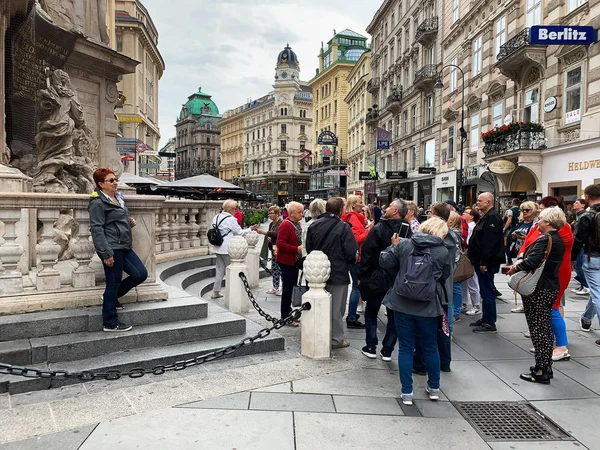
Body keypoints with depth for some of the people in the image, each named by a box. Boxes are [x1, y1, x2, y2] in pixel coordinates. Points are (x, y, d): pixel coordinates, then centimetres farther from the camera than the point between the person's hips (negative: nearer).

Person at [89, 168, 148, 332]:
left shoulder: (118, 198, 16)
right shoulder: (98, 203, -11)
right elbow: (97, 229, -17)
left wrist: (130, 222, 8)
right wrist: (106, 253, -22)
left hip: (124, 247, 9)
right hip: (112, 249, -9)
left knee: (141, 274, 6)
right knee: (114, 283, -1)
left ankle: (111, 296, 25)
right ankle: (110, 323, 12)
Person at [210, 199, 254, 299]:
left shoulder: (216, 217, 8)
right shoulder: (231, 219, -15)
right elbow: (239, 232, -8)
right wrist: (251, 229, 3)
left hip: (218, 248, 8)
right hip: (227, 249, -8)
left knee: (220, 269, 13)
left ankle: (216, 292, 16)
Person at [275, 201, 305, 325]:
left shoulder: (297, 224, 11)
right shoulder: (285, 225, -18)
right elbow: (280, 244, -25)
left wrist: (302, 248, 10)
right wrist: (297, 249, -25)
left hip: (295, 261, 9)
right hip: (287, 262, -9)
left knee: (292, 287, 16)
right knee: (287, 288, -3)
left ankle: (289, 313, 27)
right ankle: (285, 317, 7)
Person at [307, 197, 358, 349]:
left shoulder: (314, 225, 0)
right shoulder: (343, 227, -16)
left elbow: (308, 248, 7)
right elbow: (352, 252, -15)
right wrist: (348, 262, 6)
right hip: (338, 273, -5)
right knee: (336, 308, 7)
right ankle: (336, 339, 17)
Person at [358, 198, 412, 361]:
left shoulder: (378, 229, -12)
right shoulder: (409, 232, -2)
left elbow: (367, 253, -13)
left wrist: (362, 275, -6)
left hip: (378, 279, -3)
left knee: (371, 313, 13)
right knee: (394, 316, 14)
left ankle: (371, 347, 14)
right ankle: (387, 350, 17)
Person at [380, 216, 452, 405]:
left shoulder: (404, 244, -4)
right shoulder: (443, 251, -4)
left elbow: (384, 260, -4)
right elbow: (446, 278, 6)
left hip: (402, 303, 0)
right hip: (428, 306, 0)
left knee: (405, 348, 9)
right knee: (430, 347, 18)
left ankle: (407, 393, 13)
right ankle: (434, 388, 33)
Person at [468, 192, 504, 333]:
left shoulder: (492, 217, -16)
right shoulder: (487, 216, 18)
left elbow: (489, 242, -24)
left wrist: (483, 262, -25)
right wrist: (478, 261, 20)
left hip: (487, 262, -11)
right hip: (482, 261, 11)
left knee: (487, 292, -5)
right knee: (485, 291, 16)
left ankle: (489, 323, 2)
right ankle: (485, 319, 26)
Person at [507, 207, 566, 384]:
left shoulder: (544, 239, -18)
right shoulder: (558, 240, 12)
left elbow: (531, 262, -28)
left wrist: (516, 267, -11)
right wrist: (521, 261, 0)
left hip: (538, 290, -9)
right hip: (551, 287, 9)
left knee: (538, 329, -3)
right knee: (546, 328, 17)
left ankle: (540, 371, 3)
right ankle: (547, 366, 27)